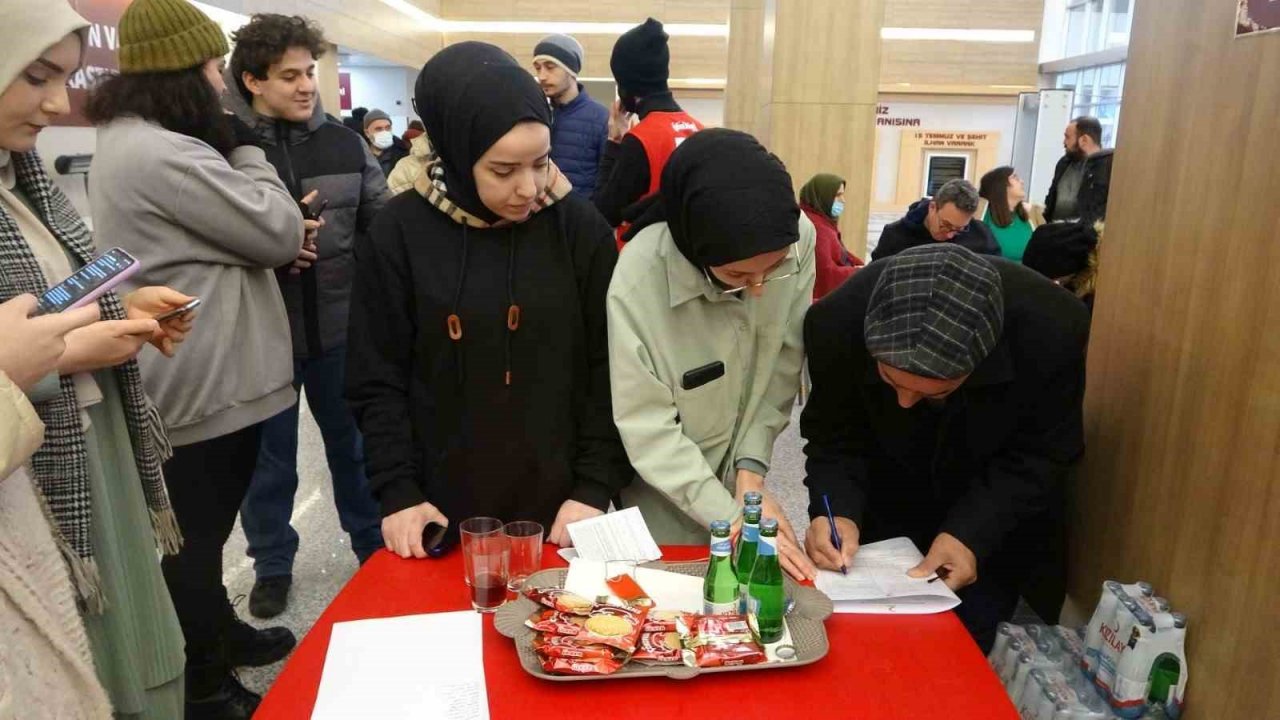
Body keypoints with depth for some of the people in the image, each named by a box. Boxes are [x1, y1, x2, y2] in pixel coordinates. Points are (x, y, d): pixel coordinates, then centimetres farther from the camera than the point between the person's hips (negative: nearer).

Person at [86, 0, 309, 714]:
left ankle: (220, 634, 42)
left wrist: (279, 243, 2)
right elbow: (280, 232, -18)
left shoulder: (128, 143, 13)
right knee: (197, 533, 4)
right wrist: (248, 152, -4)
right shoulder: (163, 155, -22)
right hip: (205, 384, -10)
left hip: (199, 377, 10)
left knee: (200, 526, 23)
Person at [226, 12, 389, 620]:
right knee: (269, 455, 14)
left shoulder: (343, 142, 2)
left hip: (339, 326, 3)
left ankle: (373, 545, 39)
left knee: (354, 441, 18)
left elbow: (384, 222, 6)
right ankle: (272, 565, 35)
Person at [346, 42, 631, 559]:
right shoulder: (400, 233, -8)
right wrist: (398, 492, -8)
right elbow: (378, 381, -2)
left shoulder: (580, 227, -7)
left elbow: (607, 371, -4)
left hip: (559, 504, 0)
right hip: (445, 508, 0)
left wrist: (596, 488, -9)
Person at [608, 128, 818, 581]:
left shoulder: (799, 240, -19)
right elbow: (647, 432, -22)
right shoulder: (638, 281, -29)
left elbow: (782, 369, -8)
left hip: (739, 475, 4)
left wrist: (751, 469, -15)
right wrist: (731, 519, -23)